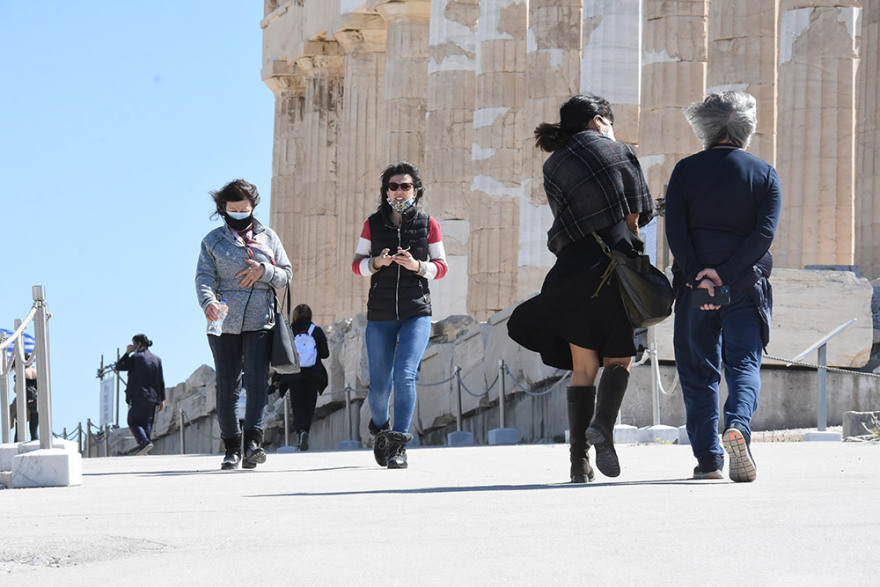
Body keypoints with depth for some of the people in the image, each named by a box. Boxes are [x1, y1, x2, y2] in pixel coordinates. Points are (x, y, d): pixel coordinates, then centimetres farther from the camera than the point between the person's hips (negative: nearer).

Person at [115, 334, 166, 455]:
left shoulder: (135, 358, -6)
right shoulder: (157, 359, 10)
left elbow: (119, 367, 3)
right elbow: (161, 381, 10)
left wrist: (127, 353, 8)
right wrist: (162, 399, 12)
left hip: (138, 397, -6)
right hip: (152, 397, 6)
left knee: (133, 423, -1)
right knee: (147, 423, 7)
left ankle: (144, 441, -23)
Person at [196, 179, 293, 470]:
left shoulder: (268, 237, 13)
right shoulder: (213, 240, 9)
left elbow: (286, 273, 12)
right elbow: (204, 277, -3)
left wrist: (264, 271, -9)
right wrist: (208, 301, -23)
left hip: (260, 322, 0)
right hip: (224, 323, 0)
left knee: (256, 380, -14)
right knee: (227, 386, 2)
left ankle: (253, 441, -20)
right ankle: (232, 448, 9)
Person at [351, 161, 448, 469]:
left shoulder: (428, 224, 3)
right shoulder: (373, 224, 5)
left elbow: (441, 267, 6)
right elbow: (357, 264, 9)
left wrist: (417, 266, -13)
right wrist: (377, 262, -13)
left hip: (416, 313, -1)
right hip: (380, 316, 1)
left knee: (405, 375, -18)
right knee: (379, 384, 1)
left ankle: (399, 445, -13)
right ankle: (380, 429, 32)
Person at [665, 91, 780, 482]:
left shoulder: (686, 171, 3)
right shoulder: (765, 175, 3)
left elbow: (675, 231, -7)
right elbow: (765, 233, -8)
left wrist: (697, 275, -12)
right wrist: (724, 273, -12)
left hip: (695, 284, 0)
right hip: (747, 287, 0)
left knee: (698, 371, 7)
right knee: (744, 365, 4)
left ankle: (708, 457, 2)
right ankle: (738, 425, -25)